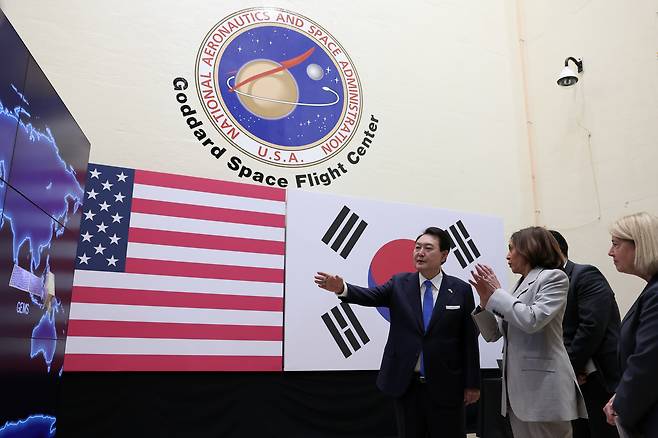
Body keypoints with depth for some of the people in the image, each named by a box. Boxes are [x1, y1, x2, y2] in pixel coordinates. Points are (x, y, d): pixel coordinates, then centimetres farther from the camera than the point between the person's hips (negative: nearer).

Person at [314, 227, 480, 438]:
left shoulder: (461, 290, -1)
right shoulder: (399, 284, 1)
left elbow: (470, 340, 0)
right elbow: (369, 295, -15)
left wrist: (472, 384, 1)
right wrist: (341, 288, -35)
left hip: (446, 387, -1)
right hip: (406, 384, 1)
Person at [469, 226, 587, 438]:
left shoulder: (554, 277, -5)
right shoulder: (520, 284, 17)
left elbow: (532, 320, -20)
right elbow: (492, 334, 15)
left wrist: (496, 292, -9)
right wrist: (485, 298, 0)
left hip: (543, 386, -8)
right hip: (518, 387, 8)